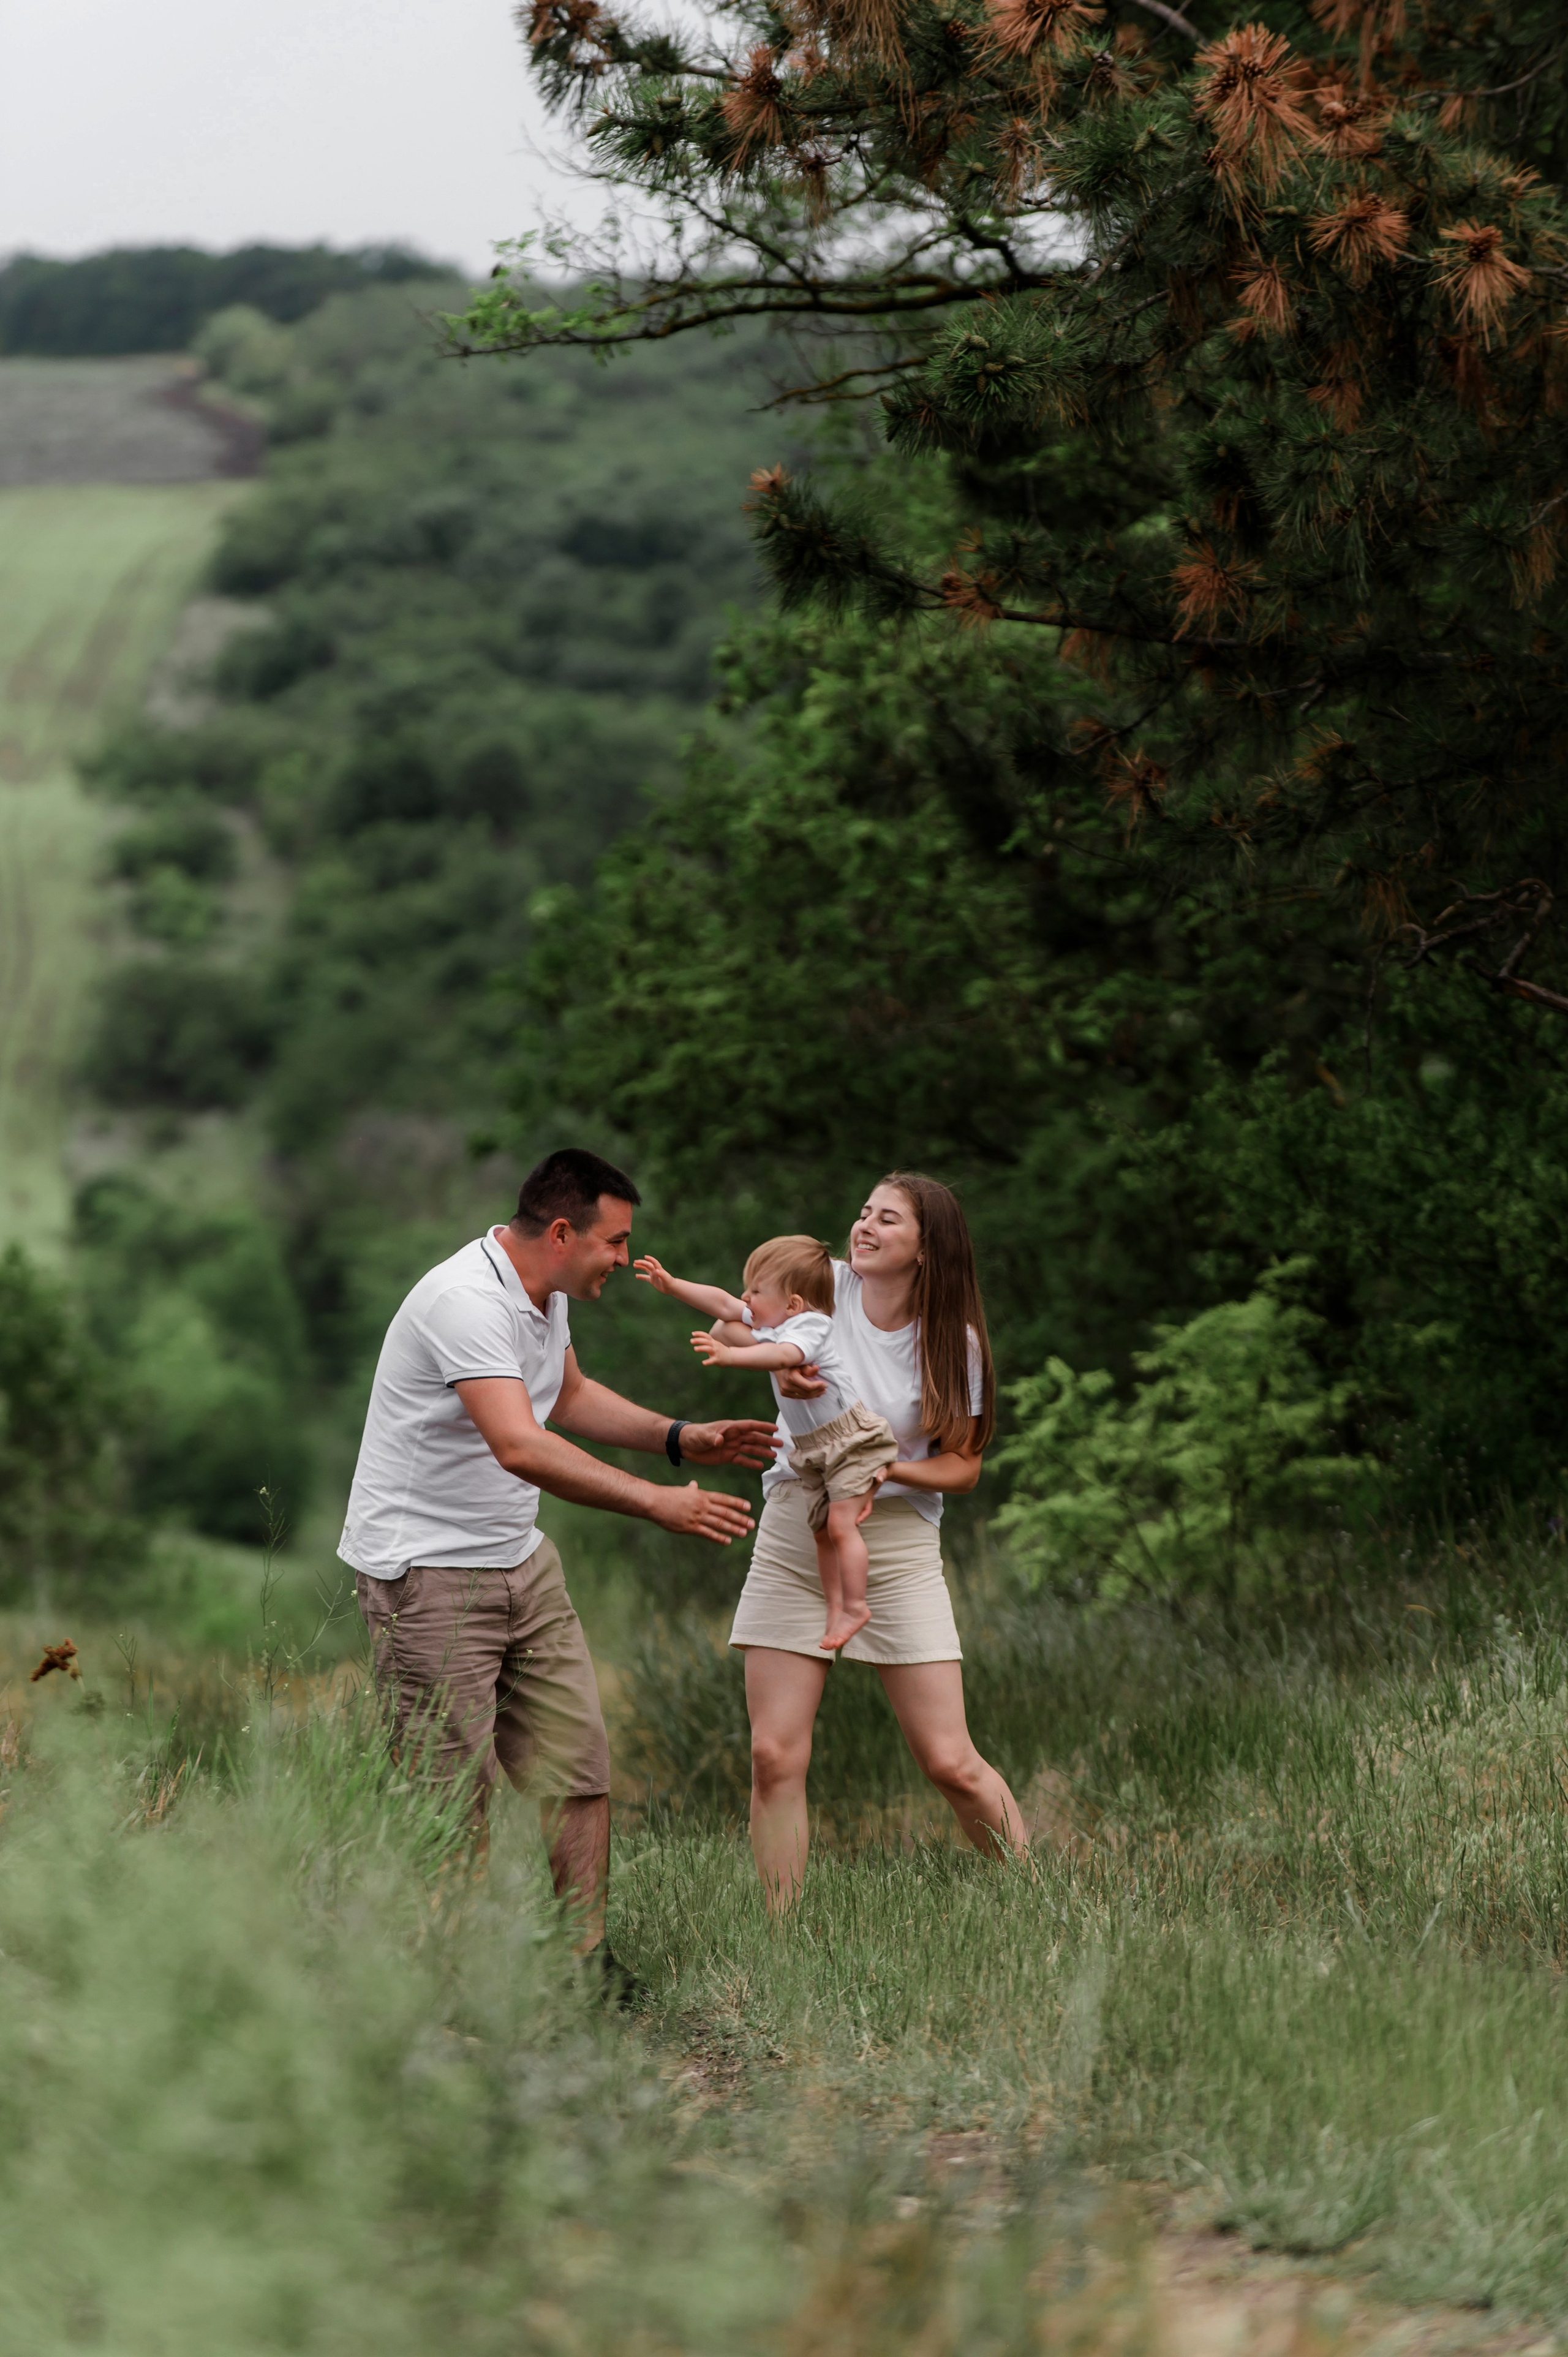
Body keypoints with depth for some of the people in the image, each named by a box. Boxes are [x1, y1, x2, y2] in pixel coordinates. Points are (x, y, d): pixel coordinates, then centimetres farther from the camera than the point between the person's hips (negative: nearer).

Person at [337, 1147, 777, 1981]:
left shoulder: (544, 1291, 8)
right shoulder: (468, 1301, -25)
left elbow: (570, 1397, 28)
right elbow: (520, 1448, -37)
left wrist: (680, 1438, 15)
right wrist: (658, 1503, -38)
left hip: (520, 1561, 9)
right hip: (427, 1574, -9)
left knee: (579, 1763, 4)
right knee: (454, 1795, -6)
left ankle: (583, 1959, 10)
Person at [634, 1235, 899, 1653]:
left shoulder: (808, 1326, -22)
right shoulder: (770, 1321, 6)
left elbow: (783, 1355, -42)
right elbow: (722, 1305, 11)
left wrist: (731, 1355, -54)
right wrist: (672, 1285, 5)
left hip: (850, 1438, -10)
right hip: (812, 1450, 10)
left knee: (841, 1524, -17)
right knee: (822, 1532, 9)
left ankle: (854, 1606, -12)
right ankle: (835, 1609, 16)